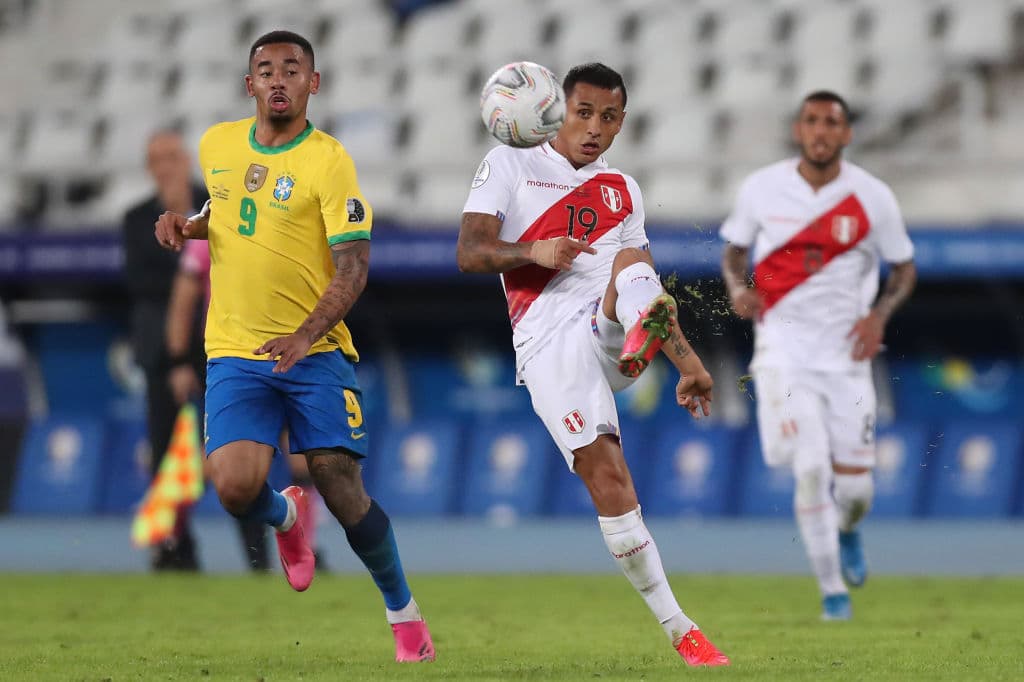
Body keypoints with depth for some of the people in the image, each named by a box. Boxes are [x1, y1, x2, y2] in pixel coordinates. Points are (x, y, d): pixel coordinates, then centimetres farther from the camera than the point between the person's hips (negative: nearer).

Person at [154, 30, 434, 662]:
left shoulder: (328, 159, -9)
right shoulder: (217, 144, 7)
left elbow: (354, 268, -14)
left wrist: (304, 336, -29)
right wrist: (188, 225, 7)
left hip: (315, 351, -3)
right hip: (235, 351, 3)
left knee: (343, 491, -7)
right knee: (236, 487, -18)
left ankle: (404, 611, 16)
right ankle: (286, 516, 20)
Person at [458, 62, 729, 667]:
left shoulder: (622, 190, 26)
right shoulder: (510, 165, 14)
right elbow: (469, 253, 3)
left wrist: (687, 359, 20)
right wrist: (533, 252, -16)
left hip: (611, 325, 3)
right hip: (550, 341, -3)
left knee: (631, 261, -29)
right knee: (604, 470, -18)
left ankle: (646, 344, -63)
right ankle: (681, 632, -17)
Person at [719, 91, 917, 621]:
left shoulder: (871, 197, -3)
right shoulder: (761, 189, -3)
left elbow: (904, 268, 8)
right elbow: (734, 250, 13)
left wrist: (880, 313, -10)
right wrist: (737, 288, -8)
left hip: (846, 353, 1)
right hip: (784, 349, -1)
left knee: (854, 486, 2)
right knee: (811, 469, -15)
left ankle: (846, 532, 40)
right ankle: (832, 588, 2)